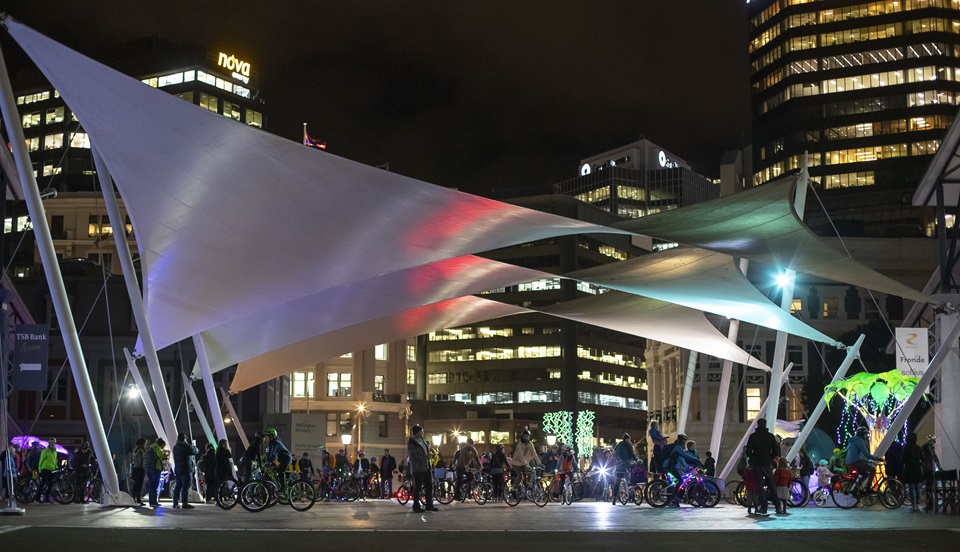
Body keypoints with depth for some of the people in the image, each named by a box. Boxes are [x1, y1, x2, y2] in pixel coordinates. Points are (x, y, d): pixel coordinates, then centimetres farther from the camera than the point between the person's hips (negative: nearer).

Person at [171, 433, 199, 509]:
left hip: (177, 469, 8)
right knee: (186, 486, -7)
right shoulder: (186, 446, -13)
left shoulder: (175, 447, 11)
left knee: (178, 486, 13)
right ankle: (185, 503, -10)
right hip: (186, 469, -8)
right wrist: (192, 446, 15)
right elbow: (196, 451, -5)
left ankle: (176, 503, 14)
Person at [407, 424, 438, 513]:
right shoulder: (411, 443, -12)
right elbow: (414, 456, -20)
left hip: (426, 467, 8)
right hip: (418, 468, -8)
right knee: (417, 487, -3)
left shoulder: (422, 440, 14)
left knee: (429, 486, 9)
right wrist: (425, 457, -18)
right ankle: (416, 506, 6)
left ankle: (429, 505, 17)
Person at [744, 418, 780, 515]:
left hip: (757, 464, -2)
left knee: (760, 486, 1)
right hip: (768, 464, 2)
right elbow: (776, 451, 1)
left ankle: (763, 507, -2)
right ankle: (777, 506, 9)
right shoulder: (770, 436, 1)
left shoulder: (753, 436, -5)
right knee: (771, 486, 12)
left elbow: (748, 451, -7)